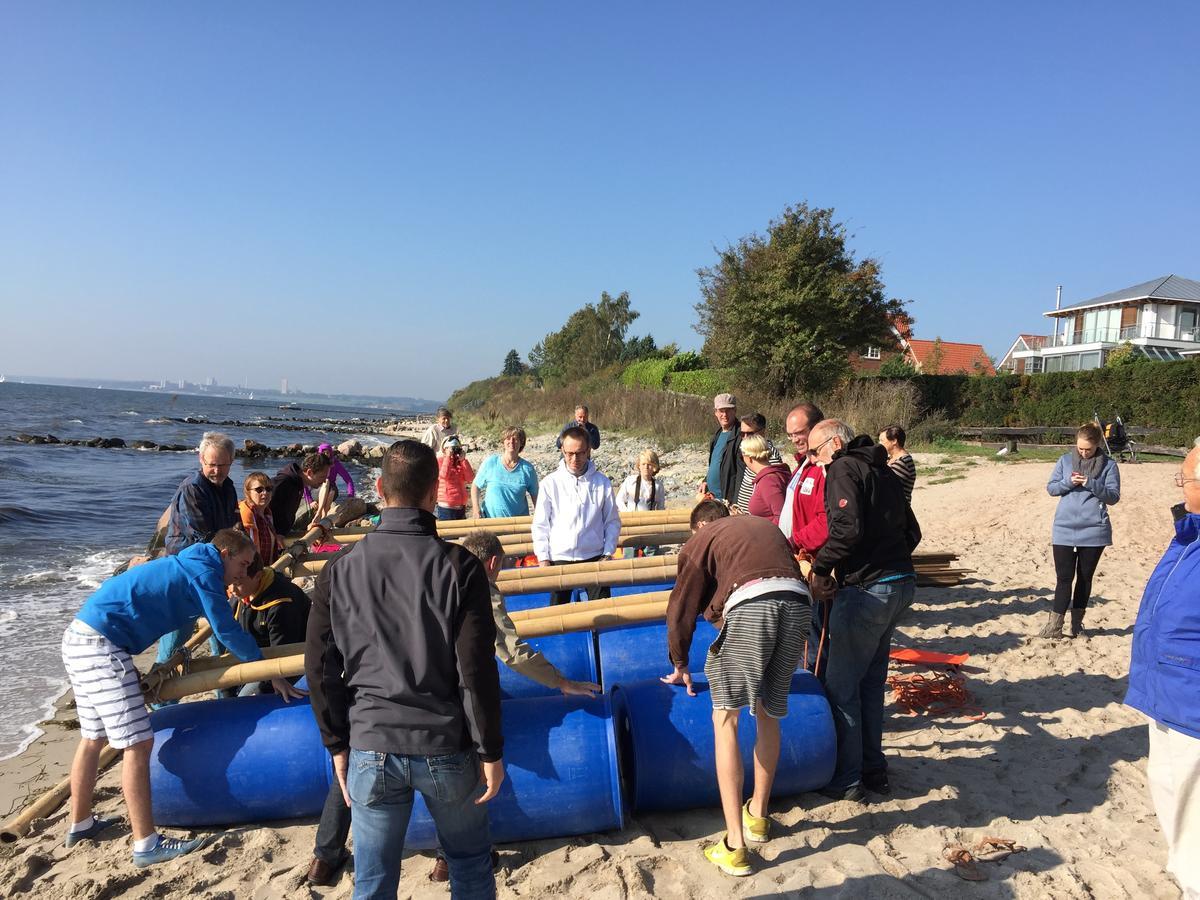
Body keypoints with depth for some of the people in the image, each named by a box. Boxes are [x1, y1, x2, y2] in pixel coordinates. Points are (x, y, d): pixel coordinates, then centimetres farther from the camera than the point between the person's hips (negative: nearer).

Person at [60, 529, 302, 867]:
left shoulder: (184, 566, 17)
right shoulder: (203, 571, -10)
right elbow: (229, 632, -9)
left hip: (79, 639, 11)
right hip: (101, 646, -11)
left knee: (93, 737, 22)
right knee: (138, 743, -8)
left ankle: (80, 825, 38)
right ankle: (146, 846, -3)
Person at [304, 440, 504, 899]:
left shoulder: (342, 568, -4)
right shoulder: (459, 566, -13)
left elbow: (321, 668, 0)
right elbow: (477, 670, -13)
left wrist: (338, 743, 11)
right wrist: (490, 750, -3)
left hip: (371, 748, 2)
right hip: (445, 746, -2)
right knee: (471, 862, 21)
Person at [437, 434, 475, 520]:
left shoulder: (462, 462, 9)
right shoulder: (439, 461, -4)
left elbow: (470, 479, -4)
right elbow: (444, 475, -23)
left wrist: (463, 460, -10)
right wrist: (448, 456, -18)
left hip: (461, 507, 6)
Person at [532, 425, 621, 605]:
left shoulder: (602, 482, 0)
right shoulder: (550, 483, -3)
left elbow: (613, 521, 6)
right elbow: (540, 525, 1)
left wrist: (608, 553, -2)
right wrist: (543, 558, -4)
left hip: (594, 557, 0)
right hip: (559, 558, 0)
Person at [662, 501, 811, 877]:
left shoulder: (700, 539, 25)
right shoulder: (766, 525, 37)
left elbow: (682, 607, 25)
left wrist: (680, 665, 38)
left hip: (750, 603, -5)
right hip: (798, 602, 5)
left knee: (725, 718, 4)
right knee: (768, 714, 21)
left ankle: (735, 845, 0)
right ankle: (757, 815, 36)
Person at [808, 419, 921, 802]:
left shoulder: (843, 469, -9)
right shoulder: (883, 472, 18)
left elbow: (847, 529, -23)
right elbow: (912, 531, 19)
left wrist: (820, 569, -12)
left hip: (866, 590, -9)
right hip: (901, 583, 9)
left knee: (841, 684, 2)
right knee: (871, 680, 19)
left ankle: (846, 780, 10)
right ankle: (874, 769, 28)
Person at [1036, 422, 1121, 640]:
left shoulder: (1109, 465, 0)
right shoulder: (1065, 460, 4)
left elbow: (1113, 496, -3)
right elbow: (1051, 488, 6)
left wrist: (1091, 484, -18)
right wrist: (1068, 482, -13)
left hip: (1094, 530, 0)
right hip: (1064, 529, 0)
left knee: (1085, 577, 11)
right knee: (1064, 577, -3)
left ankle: (1077, 622, 22)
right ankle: (1054, 625, -2)